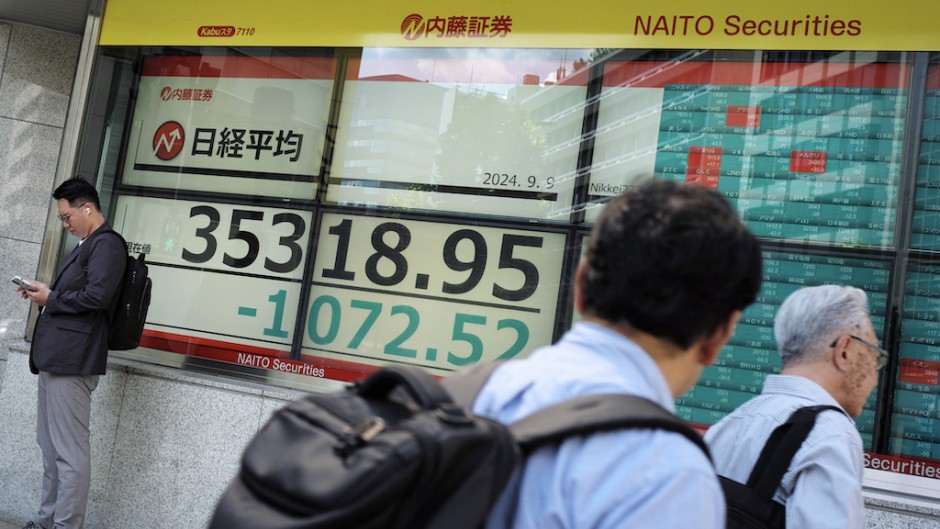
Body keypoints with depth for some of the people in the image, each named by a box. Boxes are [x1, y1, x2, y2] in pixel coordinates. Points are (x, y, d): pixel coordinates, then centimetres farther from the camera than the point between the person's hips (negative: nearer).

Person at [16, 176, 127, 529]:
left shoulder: (106, 244, -11)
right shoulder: (88, 245, 21)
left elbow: (97, 296, -22)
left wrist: (51, 299, -10)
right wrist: (45, 295, 9)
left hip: (71, 361, -11)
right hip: (57, 358, 11)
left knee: (70, 453, -7)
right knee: (50, 448, 16)